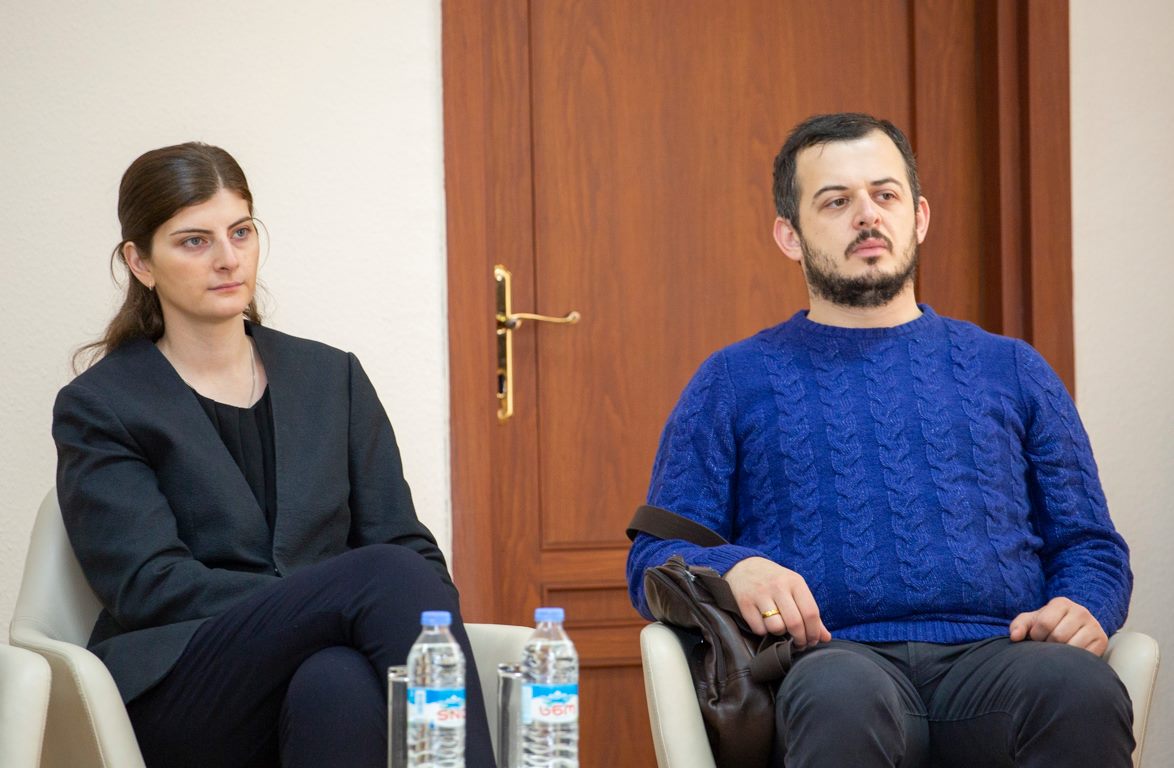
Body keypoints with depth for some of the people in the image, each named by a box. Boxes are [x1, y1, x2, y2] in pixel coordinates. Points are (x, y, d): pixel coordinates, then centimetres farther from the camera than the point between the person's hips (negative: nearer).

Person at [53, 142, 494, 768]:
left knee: (339, 683, -39)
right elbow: (147, 584, -5)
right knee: (387, 573, -32)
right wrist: (325, 600, -17)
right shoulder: (97, 407, 7)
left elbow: (408, 544, 13)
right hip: (177, 702, -3)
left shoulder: (333, 378, 19)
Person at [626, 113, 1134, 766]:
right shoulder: (736, 382, 19)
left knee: (1079, 688, -36)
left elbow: (1090, 544, 23)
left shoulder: (1011, 370, 25)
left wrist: (1084, 609, -1)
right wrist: (734, 570, -10)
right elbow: (654, 558, 14)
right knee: (843, 694, -40)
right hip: (831, 656, -1)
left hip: (993, 654, 2)